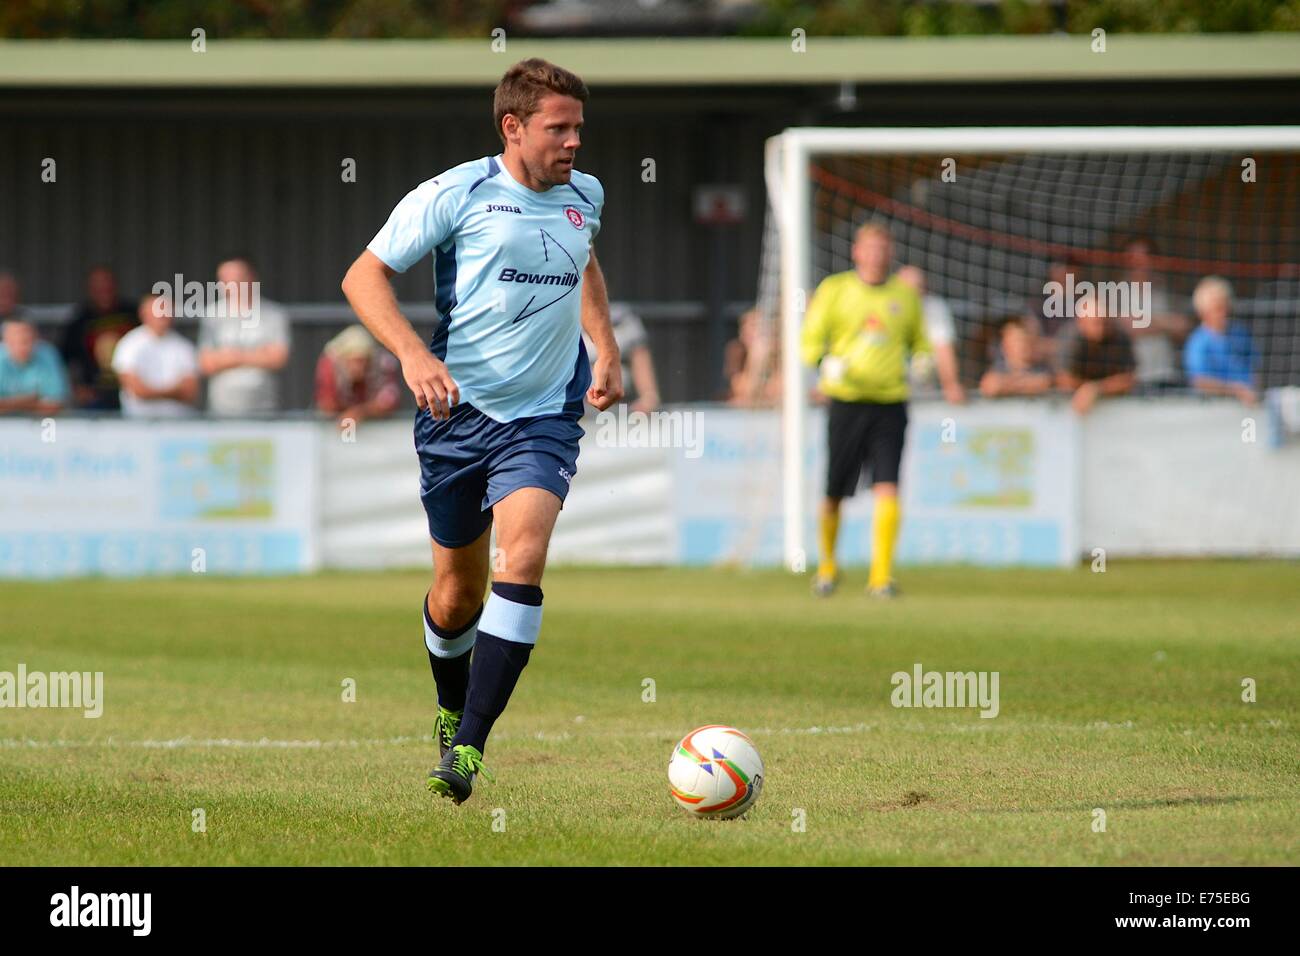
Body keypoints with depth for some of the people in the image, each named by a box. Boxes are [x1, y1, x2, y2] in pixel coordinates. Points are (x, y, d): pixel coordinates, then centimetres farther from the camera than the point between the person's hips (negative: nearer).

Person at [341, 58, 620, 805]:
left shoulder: (585, 197, 7)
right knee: (459, 588, 9)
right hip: (457, 410, -2)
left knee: (523, 558, -21)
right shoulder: (456, 195, -8)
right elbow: (364, 276, -7)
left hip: (545, 415, 2)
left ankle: (468, 748, -23)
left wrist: (607, 350, 19)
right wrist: (413, 354, -21)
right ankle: (451, 708, 41)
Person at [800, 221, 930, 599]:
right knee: (835, 493, 5)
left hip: (891, 403, 1)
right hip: (846, 401, -1)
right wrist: (828, 363, -17)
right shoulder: (834, 289, 5)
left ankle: (881, 575, -12)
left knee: (887, 490, -14)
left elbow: (919, 343, 22)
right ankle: (827, 565, 28)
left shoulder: (905, 295, 11)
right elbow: (810, 340, 4)